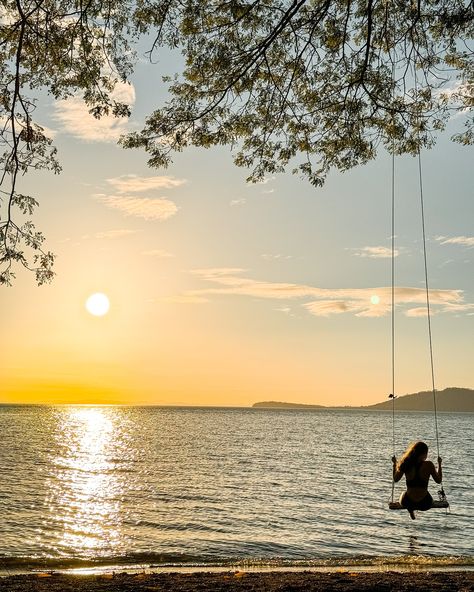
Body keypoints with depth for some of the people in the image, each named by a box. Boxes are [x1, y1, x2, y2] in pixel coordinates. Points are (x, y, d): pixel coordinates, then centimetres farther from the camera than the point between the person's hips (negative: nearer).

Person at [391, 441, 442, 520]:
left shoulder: (406, 464, -7)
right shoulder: (428, 465, -12)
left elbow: (395, 479, 6)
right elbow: (438, 480, 1)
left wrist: (395, 464, 18)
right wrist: (439, 464, 11)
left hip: (408, 503, 1)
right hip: (424, 504, -1)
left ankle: (411, 511, 47)